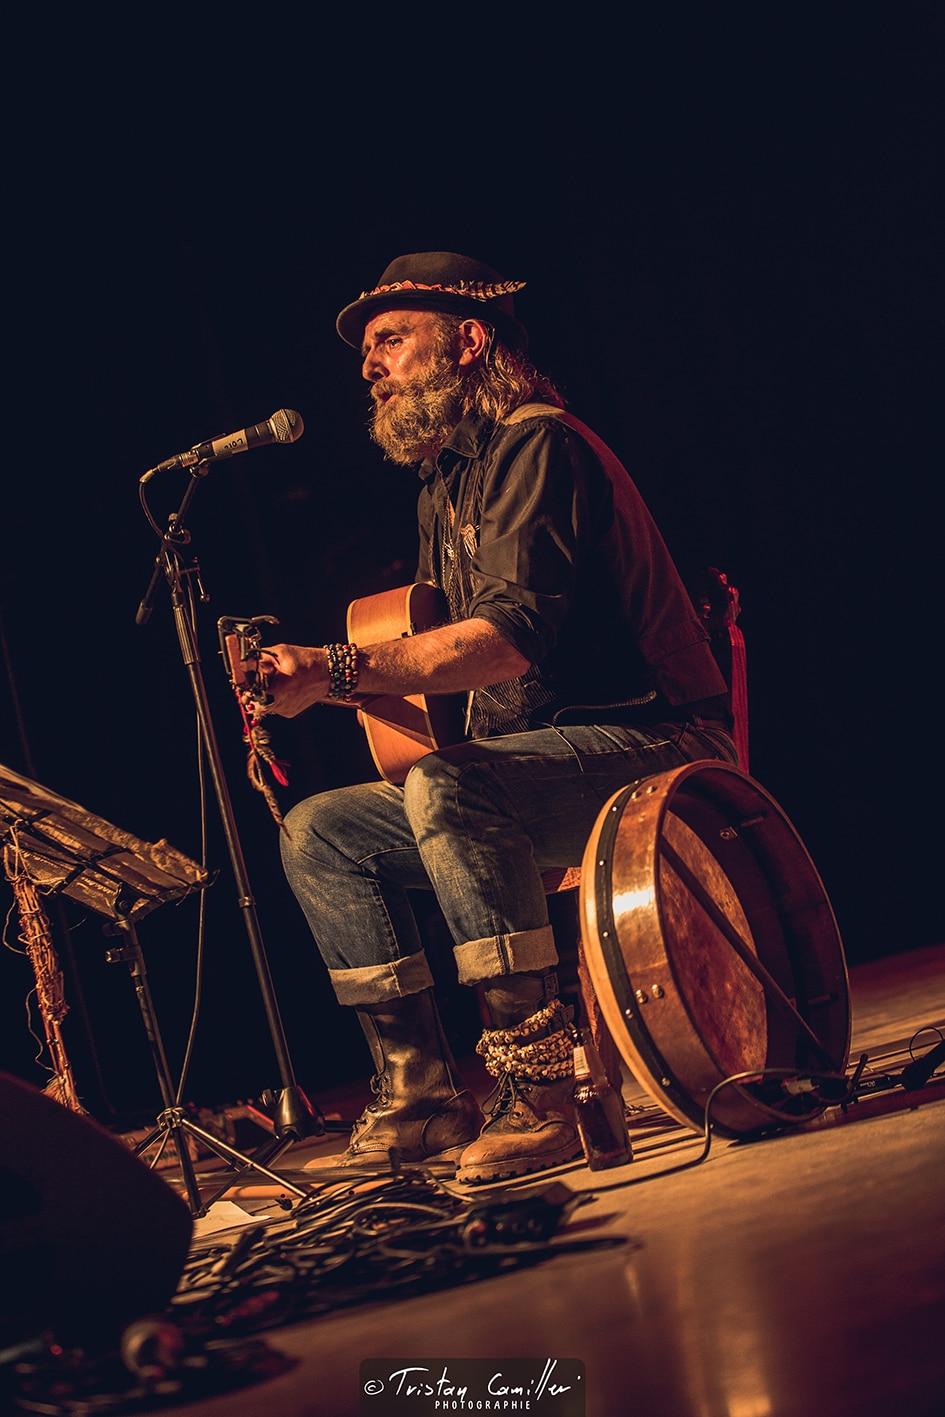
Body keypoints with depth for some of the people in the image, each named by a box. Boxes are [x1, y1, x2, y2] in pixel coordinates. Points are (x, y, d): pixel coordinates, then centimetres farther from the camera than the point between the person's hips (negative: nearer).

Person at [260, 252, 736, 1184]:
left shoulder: (537, 445, -13)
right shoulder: (443, 488, 18)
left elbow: (509, 637, -26)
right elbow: (440, 649, 22)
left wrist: (337, 671, -33)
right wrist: (303, 682, 5)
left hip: (654, 744, -10)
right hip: (520, 768, 10)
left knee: (446, 791, -36)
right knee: (318, 831, 4)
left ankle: (538, 1095, -32)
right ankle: (424, 1097, 1)